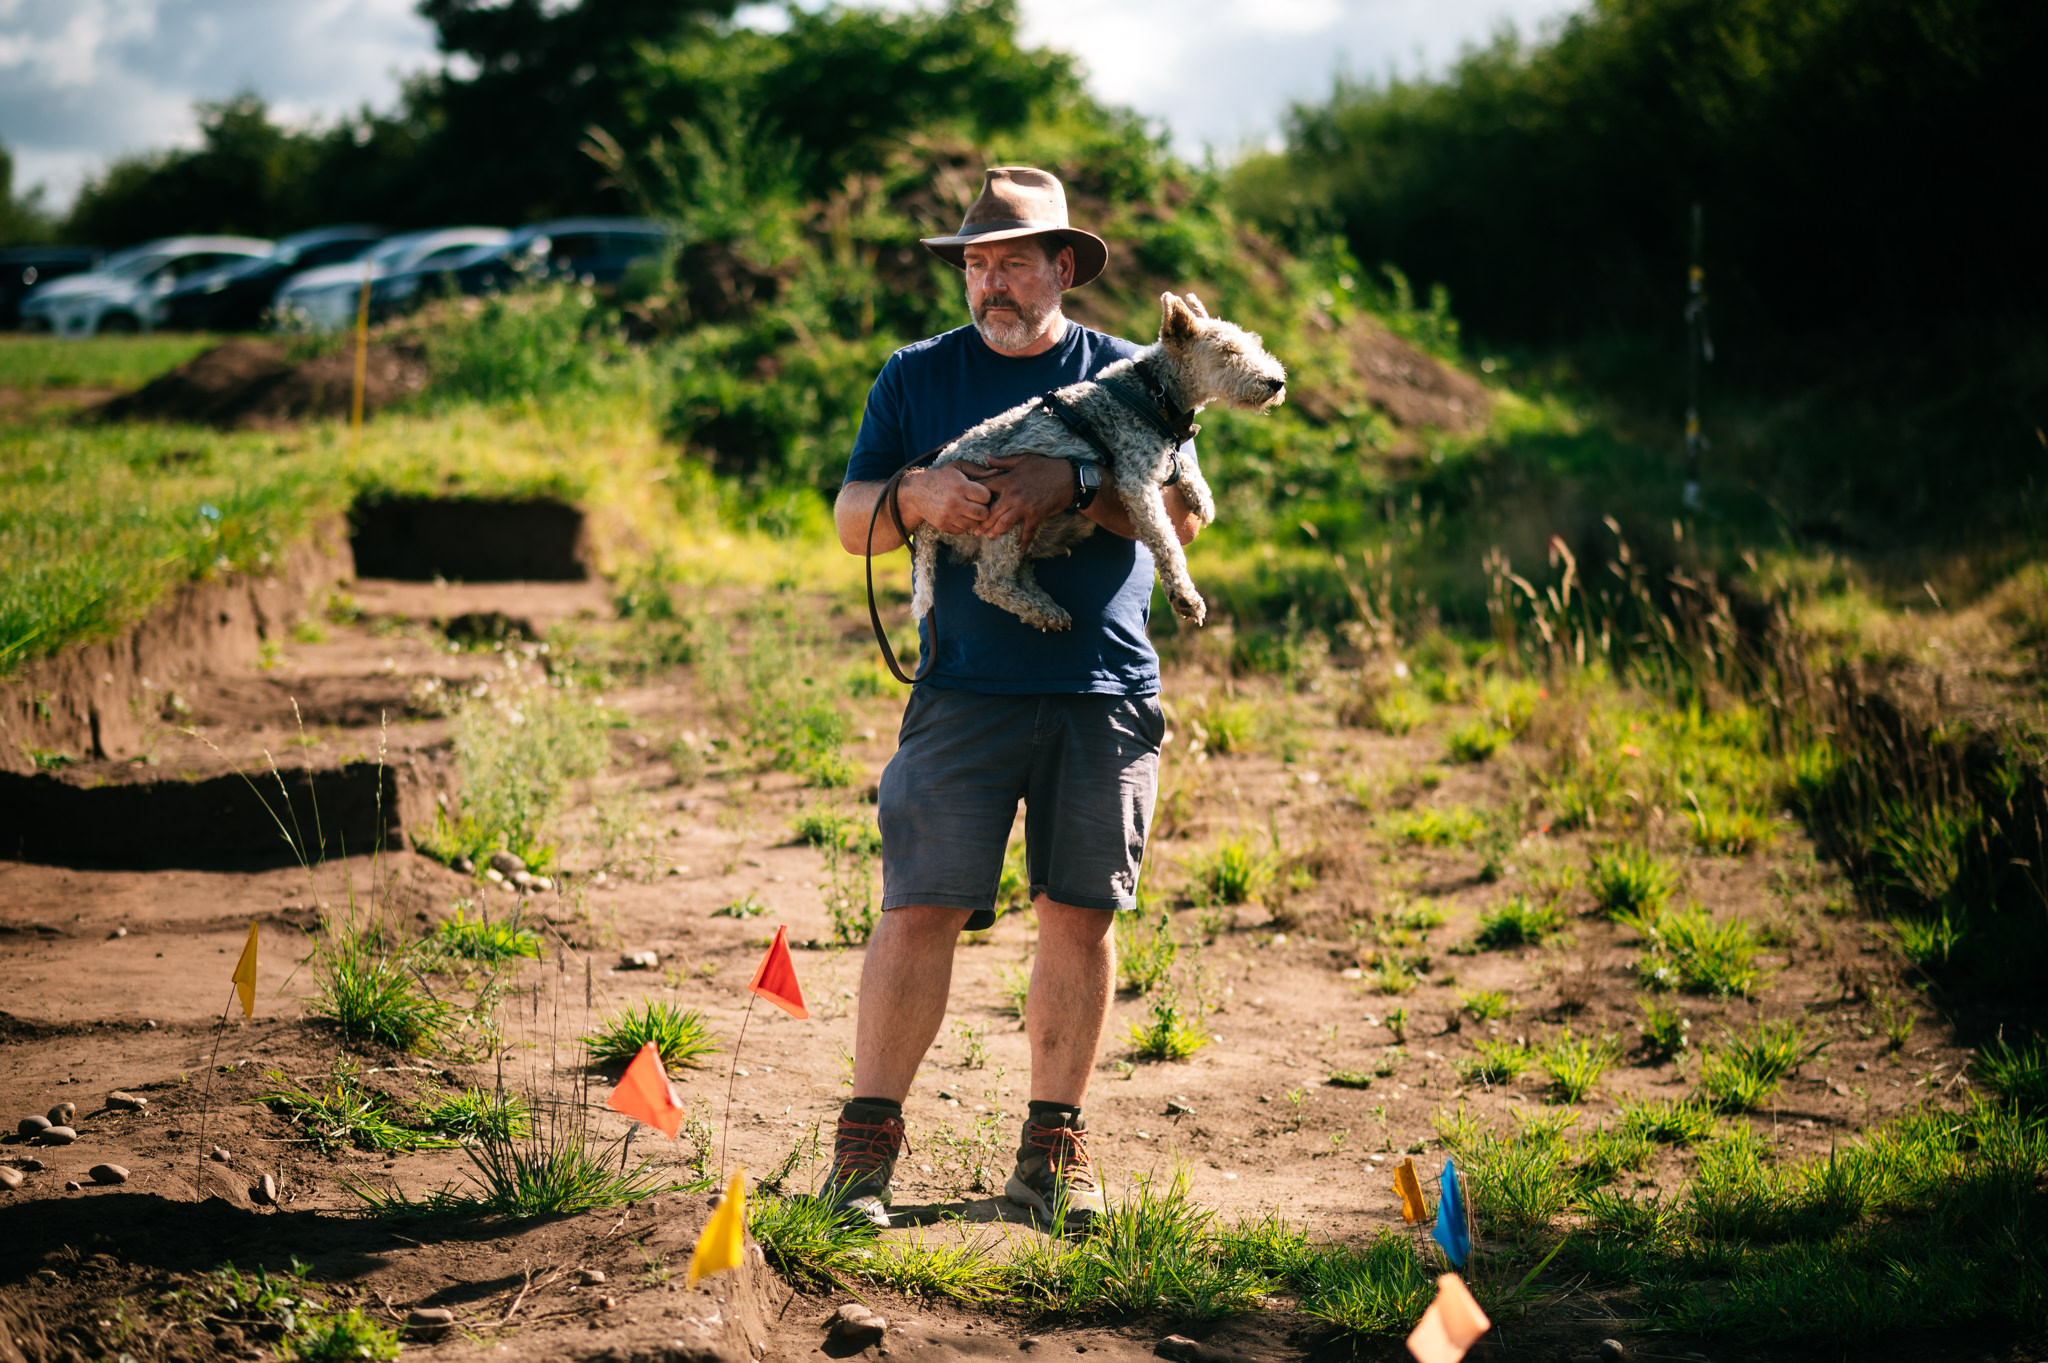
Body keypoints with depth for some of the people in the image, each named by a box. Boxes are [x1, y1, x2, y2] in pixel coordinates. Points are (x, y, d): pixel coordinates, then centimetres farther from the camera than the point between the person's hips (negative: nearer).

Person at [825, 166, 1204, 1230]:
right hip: (967, 689, 0)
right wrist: (919, 495, -14)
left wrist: (1072, 485, -16)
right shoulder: (918, 377, 11)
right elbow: (851, 521, 7)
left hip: (1107, 692, 1)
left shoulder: (1127, 373, 9)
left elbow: (1182, 516, -1)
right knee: (921, 906, -7)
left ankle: (1054, 1144, 14)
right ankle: (868, 1138, 0)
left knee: (1079, 913, 3)